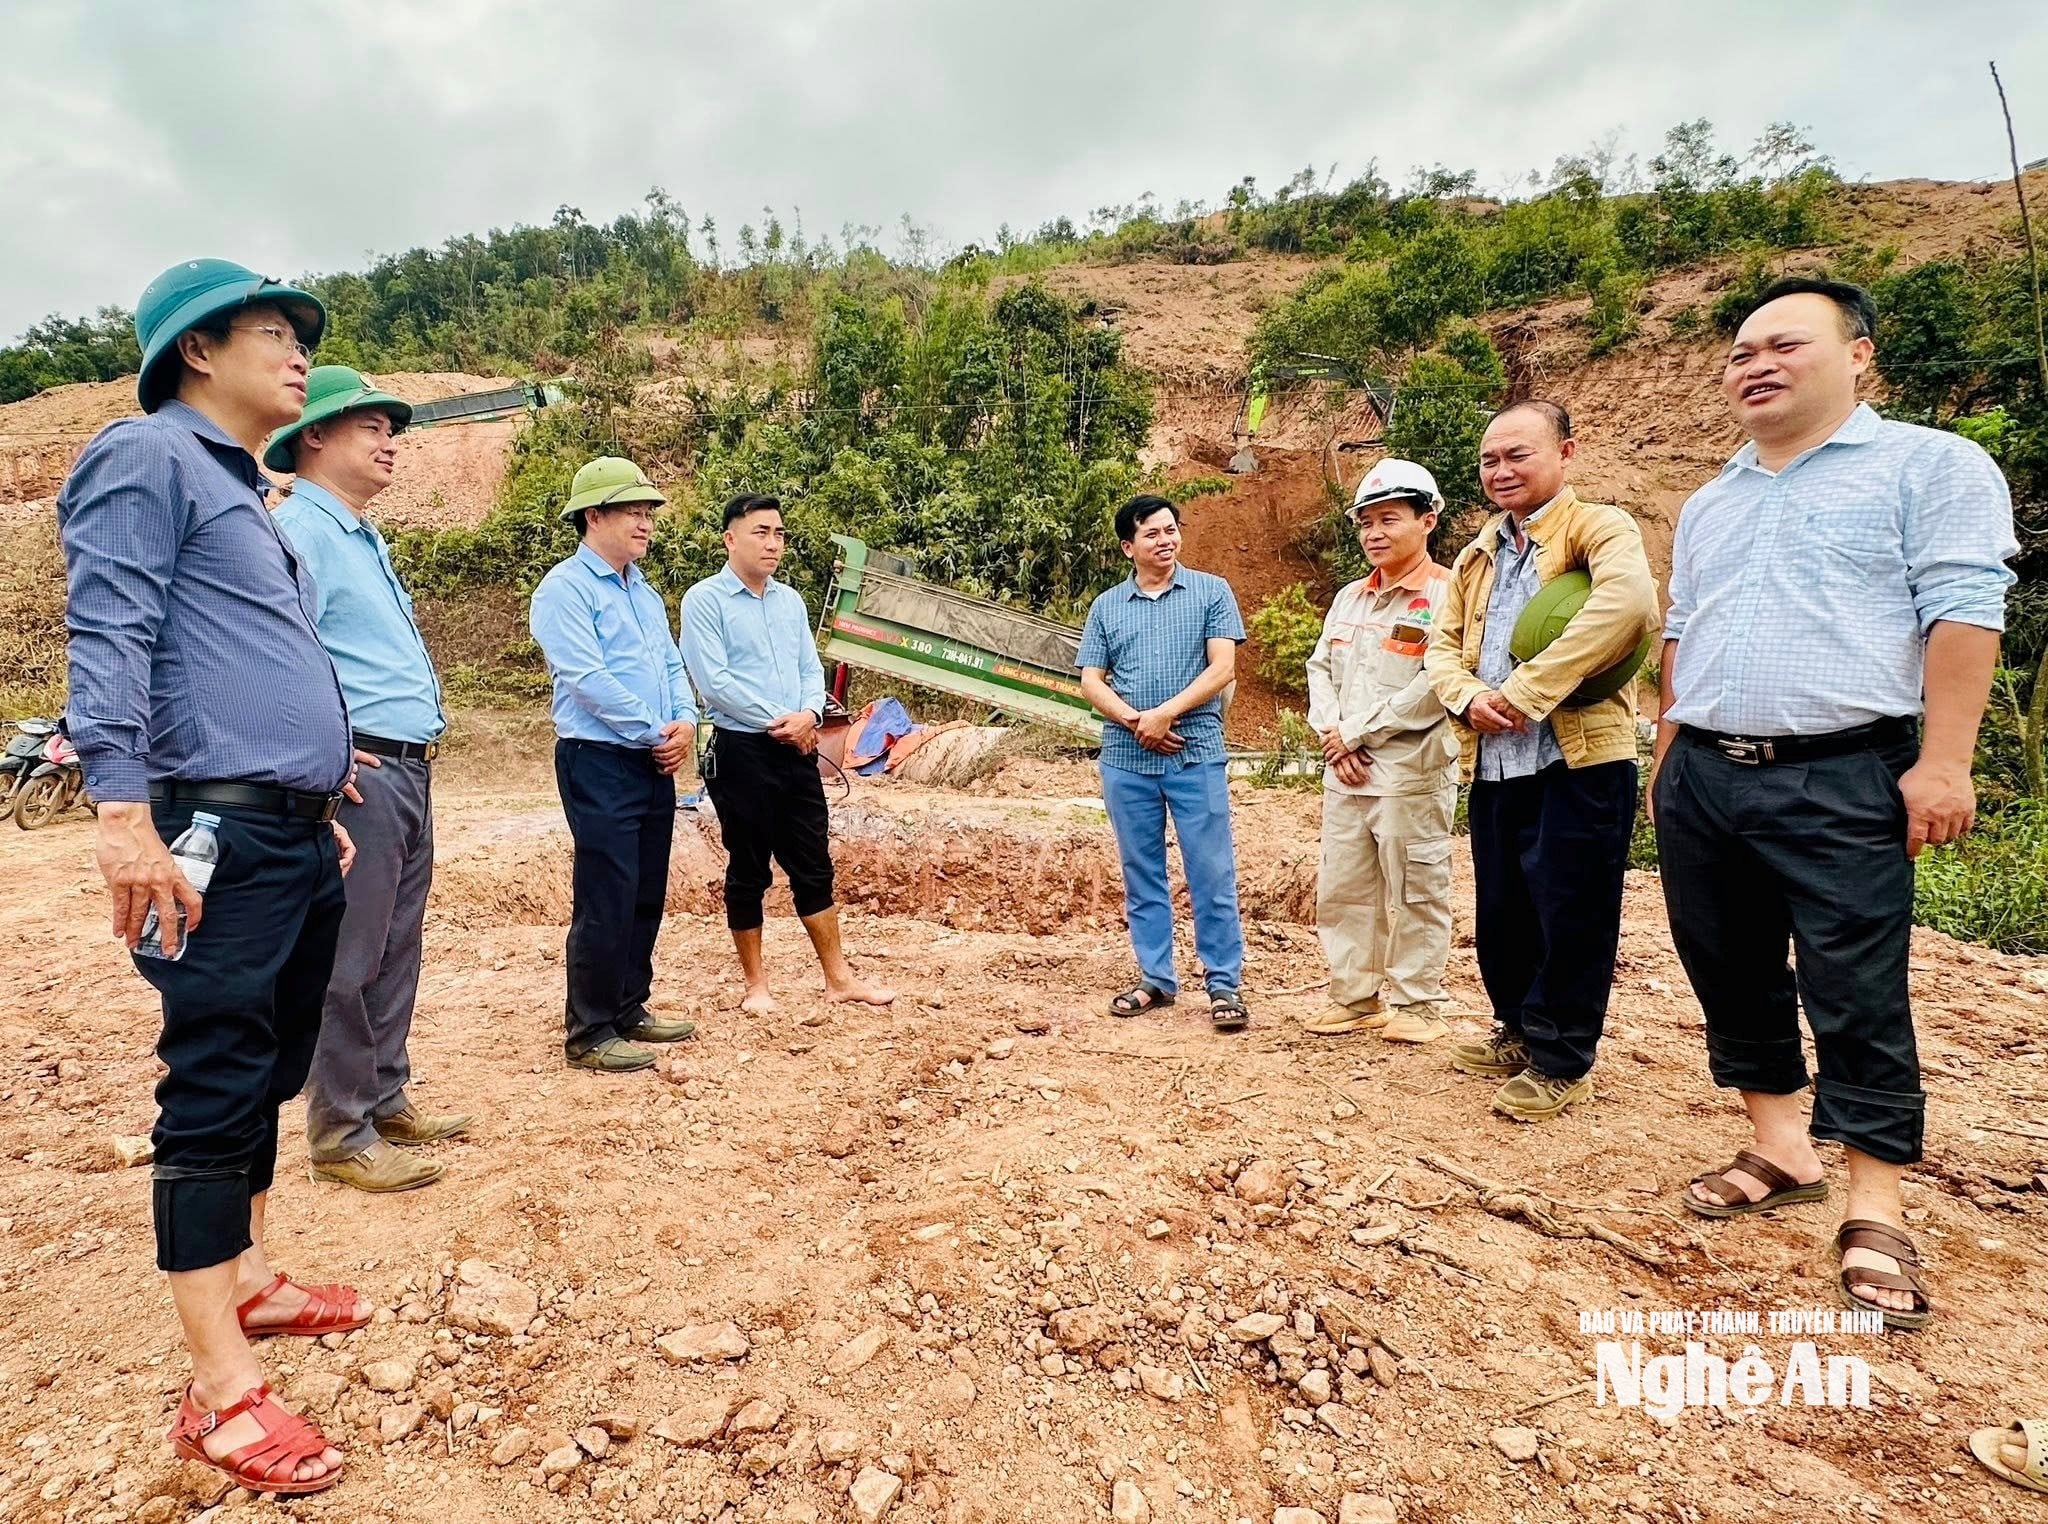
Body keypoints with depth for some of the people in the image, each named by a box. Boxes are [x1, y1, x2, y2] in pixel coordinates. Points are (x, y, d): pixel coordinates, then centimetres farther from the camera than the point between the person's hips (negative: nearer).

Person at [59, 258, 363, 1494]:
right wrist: (126, 813, -25)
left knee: (268, 1079, 17)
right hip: (222, 836, -9)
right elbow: (109, 641, -16)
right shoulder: (151, 457, -5)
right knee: (216, 1093, -5)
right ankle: (223, 1391, 3)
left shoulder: (245, 490, 23)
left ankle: (250, 1282, 32)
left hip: (298, 836, 9)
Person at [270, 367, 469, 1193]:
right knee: (348, 961, -3)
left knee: (395, 951, 14)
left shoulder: (365, 538, 21)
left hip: (410, 770, 10)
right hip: (360, 774, -10)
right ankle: (340, 1134, 7)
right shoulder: (298, 528, -10)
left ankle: (386, 1099, 26)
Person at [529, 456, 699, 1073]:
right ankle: (589, 1034, 6)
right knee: (605, 900, -5)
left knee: (647, 895, 13)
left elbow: (672, 665, 17)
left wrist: (686, 720, -2)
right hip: (599, 762, -8)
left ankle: (630, 1008, 26)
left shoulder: (645, 592, 18)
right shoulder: (565, 589, -9)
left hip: (655, 765, 8)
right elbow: (587, 680, -17)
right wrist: (656, 732, -12)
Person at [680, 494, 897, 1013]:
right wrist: (777, 722, -12)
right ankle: (756, 985, 18)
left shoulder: (791, 600, 13)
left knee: (813, 866, 9)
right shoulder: (705, 600, -7)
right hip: (740, 751, -6)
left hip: (797, 751, 6)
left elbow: (811, 668, 11)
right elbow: (714, 680, -15)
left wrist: (808, 713, -9)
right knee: (748, 871, 5)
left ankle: (839, 977, 18)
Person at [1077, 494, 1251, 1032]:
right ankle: (1155, 979, 19)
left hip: (1197, 755, -3)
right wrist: (1135, 721, -10)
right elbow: (1091, 682, 7)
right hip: (1126, 760, 3)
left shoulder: (1212, 592, 5)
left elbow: (1222, 668, -4)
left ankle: (1224, 984, 7)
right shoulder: (1106, 606, 12)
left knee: (1212, 874, -2)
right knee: (1141, 874, 9)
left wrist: (1165, 713, -13)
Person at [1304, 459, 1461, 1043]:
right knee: (1342, 890, 12)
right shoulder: (1349, 598, 16)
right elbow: (1321, 670, 13)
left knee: (1413, 896, 2)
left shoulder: (1447, 596, -8)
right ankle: (1356, 999, 24)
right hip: (1346, 773, 7)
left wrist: (1358, 731, -14)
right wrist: (1333, 739, -4)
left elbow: (1435, 687, -18)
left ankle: (1417, 1005, 17)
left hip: (1412, 773, -7)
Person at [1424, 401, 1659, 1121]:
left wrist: (1526, 691, -25)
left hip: (1578, 760, -7)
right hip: (1492, 763, 7)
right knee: (1500, 912, 16)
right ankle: (1518, 1030, 34)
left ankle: (1560, 1062, 17)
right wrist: (1468, 696, -9)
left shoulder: (1598, 528, -5)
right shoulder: (1477, 555, 18)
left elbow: (1627, 603, -25)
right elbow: (1442, 645, 14)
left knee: (1570, 915, 1)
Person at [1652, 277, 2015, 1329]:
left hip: (1841, 782, -6)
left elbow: (1963, 612, -9)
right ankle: (1779, 1149, 27)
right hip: (1701, 779, 7)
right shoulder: (1708, 506, 19)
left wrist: (1942, 762, -17)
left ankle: (1875, 1213, 10)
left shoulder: (1929, 467, 0)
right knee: (1731, 976, 12)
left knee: (1856, 997, -2)